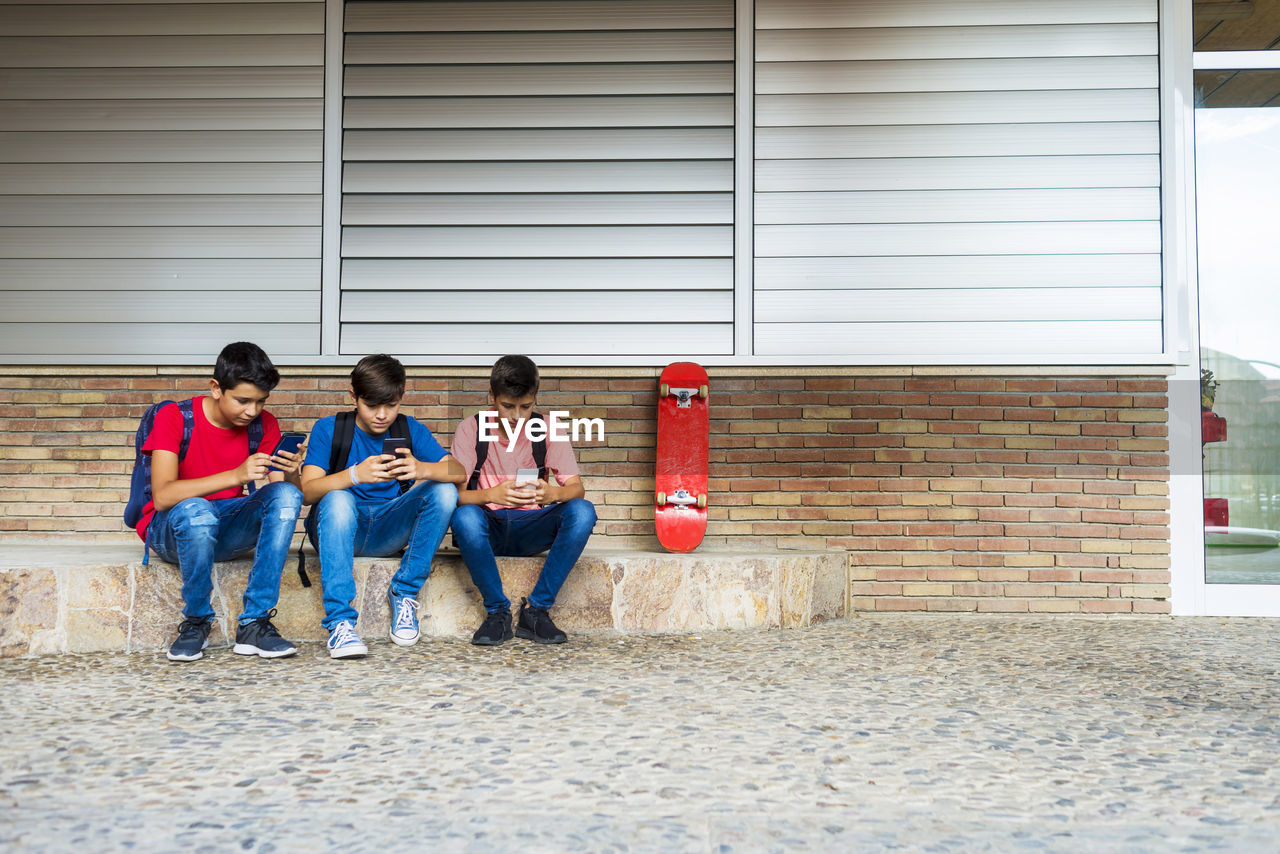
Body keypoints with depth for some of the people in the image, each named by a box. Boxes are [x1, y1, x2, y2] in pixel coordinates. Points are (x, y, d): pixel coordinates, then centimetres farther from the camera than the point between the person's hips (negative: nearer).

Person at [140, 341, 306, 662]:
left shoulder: (263, 424, -1)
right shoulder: (174, 417, -13)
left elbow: (285, 497, -6)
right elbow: (162, 496, -26)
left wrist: (291, 474, -30)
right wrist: (236, 476, -36)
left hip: (230, 528, 4)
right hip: (171, 530, -4)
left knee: (286, 495, -25)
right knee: (196, 510, -39)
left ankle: (254, 624, -25)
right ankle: (196, 621, -15)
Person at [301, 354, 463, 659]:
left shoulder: (410, 429, 5)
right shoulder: (329, 429, -1)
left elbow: (458, 472, -8)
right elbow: (308, 491, -15)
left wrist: (422, 469, -31)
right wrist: (355, 474, -34)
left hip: (390, 531, 2)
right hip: (340, 528, -2)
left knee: (444, 492, -22)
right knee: (338, 499, -36)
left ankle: (404, 592, -13)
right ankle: (339, 622, -41)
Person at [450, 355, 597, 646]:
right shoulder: (471, 429, -5)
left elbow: (577, 488, -7)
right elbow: (453, 493, -13)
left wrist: (552, 494, -32)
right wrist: (492, 495, -35)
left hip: (531, 530, 2)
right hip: (489, 529, -2)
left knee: (583, 512, -28)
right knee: (464, 517, -37)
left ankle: (535, 609, -19)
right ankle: (498, 611, -18)